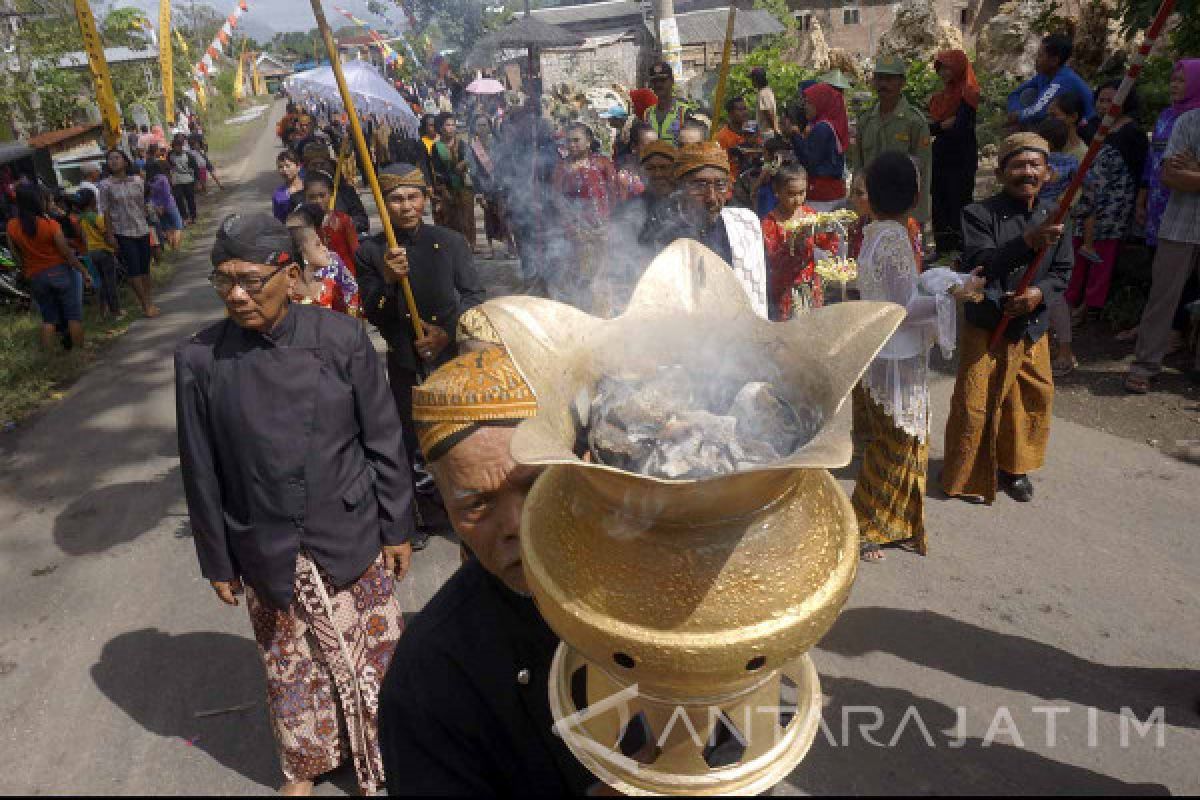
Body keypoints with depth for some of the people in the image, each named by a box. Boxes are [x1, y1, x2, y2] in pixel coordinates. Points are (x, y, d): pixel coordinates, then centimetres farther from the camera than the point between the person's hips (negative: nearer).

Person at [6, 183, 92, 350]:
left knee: (48, 319, 15)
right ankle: (79, 352, 9)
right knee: (74, 316, 6)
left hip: (36, 278, 4)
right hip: (60, 272, -4)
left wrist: (26, 273, 18)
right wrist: (84, 272, -5)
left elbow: (17, 255, 4)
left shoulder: (11, 227, -4)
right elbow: (67, 253, -14)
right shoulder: (50, 224, -16)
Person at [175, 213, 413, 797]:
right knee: (291, 666, 19)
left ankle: (382, 751, 43)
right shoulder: (200, 359, -10)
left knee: (373, 653, 14)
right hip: (268, 555, 1)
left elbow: (384, 442, -6)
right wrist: (217, 562, 4)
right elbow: (201, 472, -1)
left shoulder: (342, 339, -13)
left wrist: (397, 528, -1)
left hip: (351, 541, -1)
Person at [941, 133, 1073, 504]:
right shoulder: (980, 214, -12)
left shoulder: (1053, 219, 3)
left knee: (1033, 400, 15)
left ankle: (1013, 467, 36)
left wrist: (1040, 292, -15)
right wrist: (1026, 243, -37)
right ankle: (965, 476, 19)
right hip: (986, 327, -5)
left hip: (1032, 327, 5)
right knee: (974, 405, 1)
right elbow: (977, 265, -23)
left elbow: (1063, 272, 7)